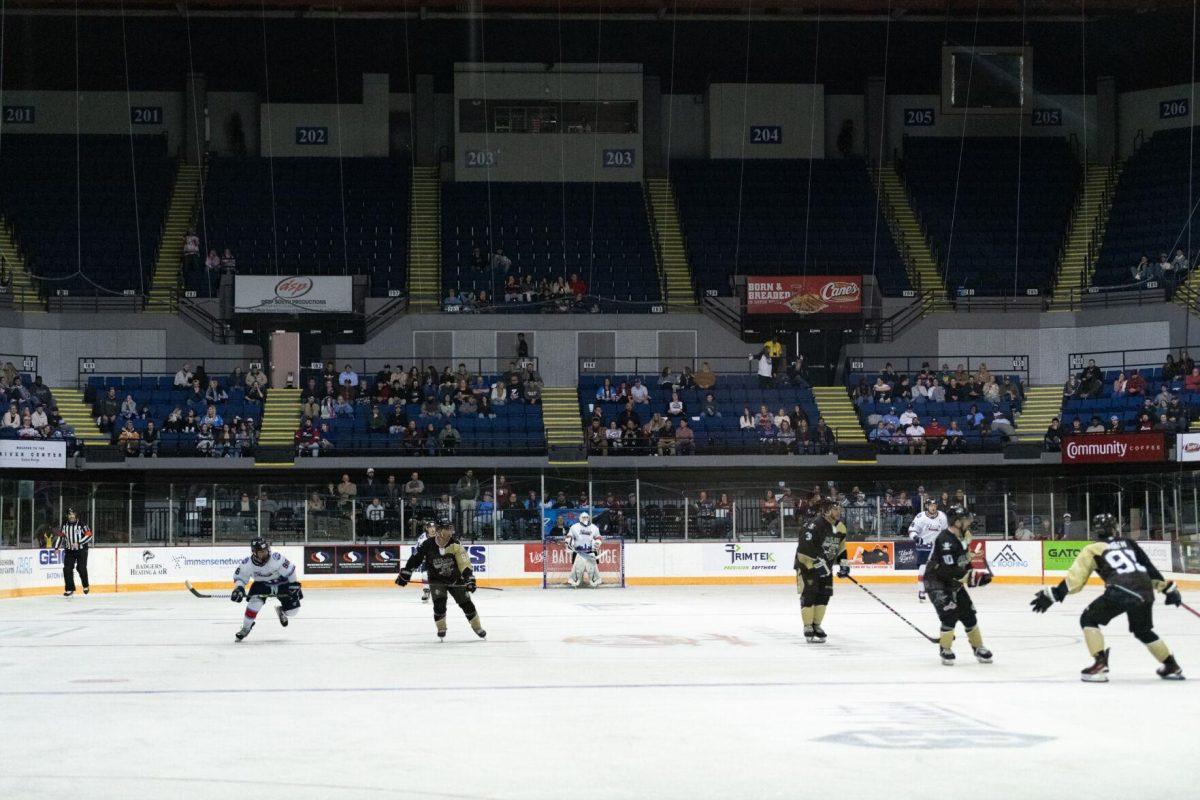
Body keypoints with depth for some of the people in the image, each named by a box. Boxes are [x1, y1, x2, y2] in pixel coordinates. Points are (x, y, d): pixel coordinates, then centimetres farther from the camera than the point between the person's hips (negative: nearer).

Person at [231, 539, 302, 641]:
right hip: (261, 584, 0)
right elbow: (239, 578, -12)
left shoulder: (277, 559, -33)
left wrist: (294, 586, -16)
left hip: (281, 583, 0)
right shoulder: (247, 563, -26)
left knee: (293, 610, -4)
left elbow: (290, 570, -20)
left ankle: (281, 611, 34)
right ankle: (245, 628, -10)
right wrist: (238, 589, -31)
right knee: (255, 602, -29)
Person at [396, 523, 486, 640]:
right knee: (439, 603, -20)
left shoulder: (455, 545, -20)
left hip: (455, 579, 1)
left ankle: (478, 628, 17)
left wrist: (469, 579, -36)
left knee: (466, 603, 0)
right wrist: (404, 574, -4)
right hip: (436, 581, -1)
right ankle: (441, 630, 0)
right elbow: (415, 558, -6)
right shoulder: (428, 545, -18)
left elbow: (464, 563, -25)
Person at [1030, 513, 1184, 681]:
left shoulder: (1093, 549, 14)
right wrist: (1168, 588, 28)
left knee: (1089, 619, 11)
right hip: (1145, 590, 5)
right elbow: (1150, 568, 23)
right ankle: (1172, 667, 34)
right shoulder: (1129, 543, 26)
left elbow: (1076, 576, 5)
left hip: (1121, 590, -5)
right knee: (1143, 630, 29)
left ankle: (1100, 664, -3)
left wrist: (1053, 594, 6)